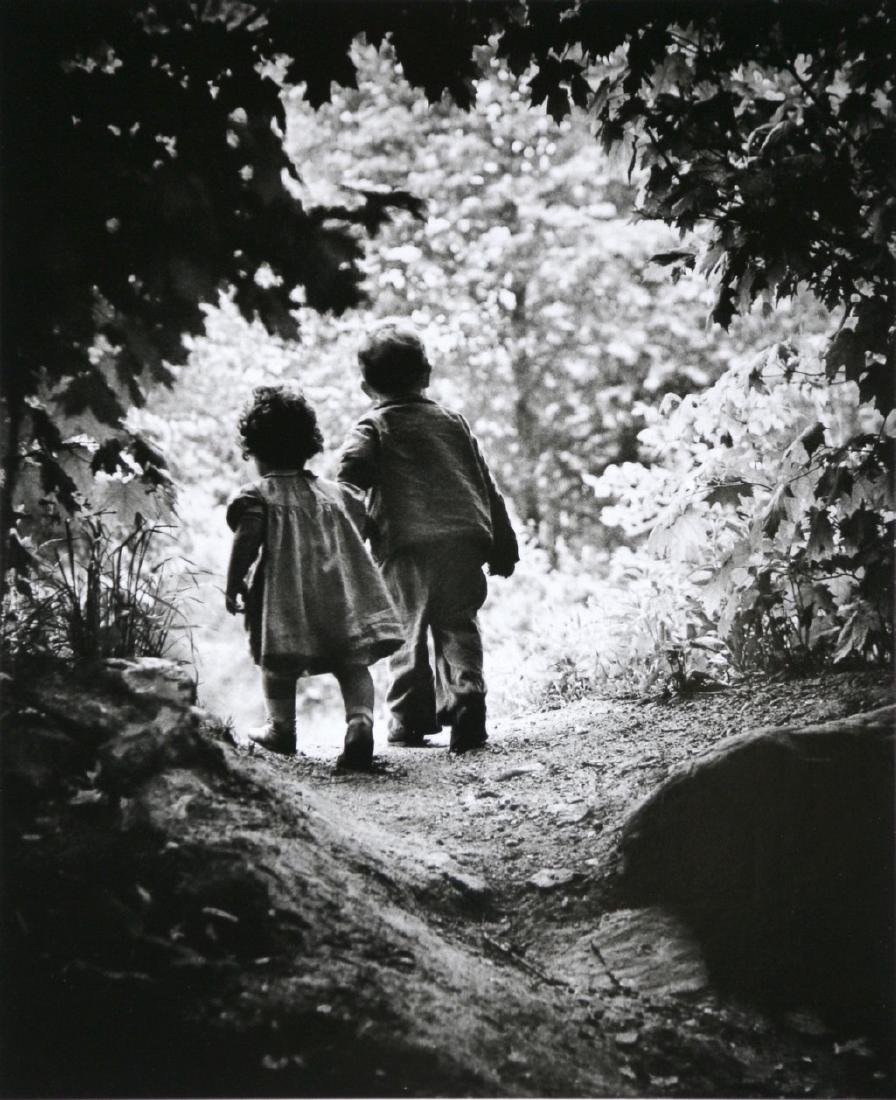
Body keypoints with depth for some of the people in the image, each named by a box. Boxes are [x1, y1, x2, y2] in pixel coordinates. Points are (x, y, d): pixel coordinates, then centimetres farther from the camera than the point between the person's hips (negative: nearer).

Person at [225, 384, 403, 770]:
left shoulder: (257, 495, 0)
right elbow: (359, 533, 19)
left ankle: (281, 727, 18)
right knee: (352, 662, 1)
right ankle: (360, 720, -19)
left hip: (285, 596, -3)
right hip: (342, 597, 3)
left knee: (278, 662, 12)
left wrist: (233, 586, -3)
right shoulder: (337, 492, 15)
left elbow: (246, 541, -11)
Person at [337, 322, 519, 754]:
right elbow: (486, 484, 20)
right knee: (458, 625, 8)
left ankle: (410, 718, 7)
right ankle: (465, 700, -9)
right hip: (465, 537, 3)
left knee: (409, 629, 6)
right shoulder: (453, 421, 19)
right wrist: (503, 544, 24)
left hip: (406, 544, -3)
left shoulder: (372, 428, 7)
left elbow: (349, 481, -10)